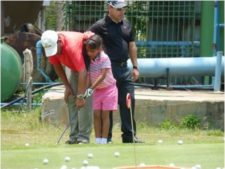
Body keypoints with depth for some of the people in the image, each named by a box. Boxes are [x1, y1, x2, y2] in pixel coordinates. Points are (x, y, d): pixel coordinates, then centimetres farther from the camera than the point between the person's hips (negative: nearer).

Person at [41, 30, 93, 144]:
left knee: (84, 100, -16)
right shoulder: (50, 45, -19)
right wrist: (67, 86, -4)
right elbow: (56, 65, -1)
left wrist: (80, 96, -38)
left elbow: (82, 72, -39)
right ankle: (74, 136, 0)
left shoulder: (71, 46, -39)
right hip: (72, 65, 7)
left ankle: (84, 137, -15)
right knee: (71, 98, -2)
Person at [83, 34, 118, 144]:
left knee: (105, 115, -4)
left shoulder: (104, 58, -20)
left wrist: (92, 88, -29)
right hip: (96, 90, 5)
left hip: (108, 88, -5)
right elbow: (89, 75, -1)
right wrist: (89, 88, -11)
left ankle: (104, 140, -1)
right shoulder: (89, 60, -3)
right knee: (96, 115, 0)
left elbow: (102, 76, -25)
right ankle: (97, 140, 2)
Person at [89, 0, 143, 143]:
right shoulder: (101, 26, -8)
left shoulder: (126, 24, 12)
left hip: (124, 68, 6)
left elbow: (132, 46, 18)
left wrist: (135, 67, 14)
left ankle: (129, 135, 11)